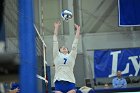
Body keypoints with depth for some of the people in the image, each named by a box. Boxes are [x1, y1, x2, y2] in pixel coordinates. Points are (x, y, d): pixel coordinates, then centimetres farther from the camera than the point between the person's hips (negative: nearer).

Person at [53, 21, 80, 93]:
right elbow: (55, 42, 18)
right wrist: (56, 28, 21)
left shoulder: (71, 56, 20)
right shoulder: (57, 56, 18)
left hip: (70, 83, 1)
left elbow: (75, 43, 21)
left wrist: (78, 30, 22)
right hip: (59, 83, -1)